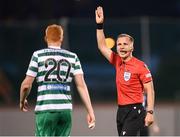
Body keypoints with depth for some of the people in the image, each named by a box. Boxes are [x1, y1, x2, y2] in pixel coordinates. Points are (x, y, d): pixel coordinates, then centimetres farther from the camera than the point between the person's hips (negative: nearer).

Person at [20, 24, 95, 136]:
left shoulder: (38, 55, 2)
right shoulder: (73, 57, 10)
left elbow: (26, 85, 0)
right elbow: (81, 85, 1)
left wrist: (22, 101, 20)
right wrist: (90, 111, 0)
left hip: (45, 110, -3)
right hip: (66, 110, 3)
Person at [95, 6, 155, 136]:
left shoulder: (140, 66, -9)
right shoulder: (118, 62, 11)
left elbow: (149, 90, -9)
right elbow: (102, 46, 17)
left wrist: (150, 112, -16)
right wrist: (100, 25, 10)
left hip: (134, 111, -7)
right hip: (121, 110, 7)